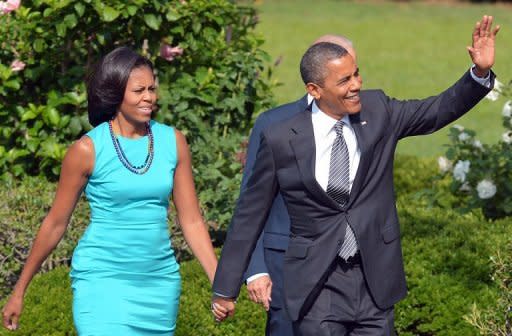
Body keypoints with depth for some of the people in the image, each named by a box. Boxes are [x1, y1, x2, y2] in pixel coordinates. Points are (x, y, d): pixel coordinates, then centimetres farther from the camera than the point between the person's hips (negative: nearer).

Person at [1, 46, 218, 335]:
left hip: (159, 281, 4)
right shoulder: (88, 150, -7)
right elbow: (55, 224, 1)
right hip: (103, 280, -4)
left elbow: (192, 221, 7)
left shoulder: (173, 142, 3)